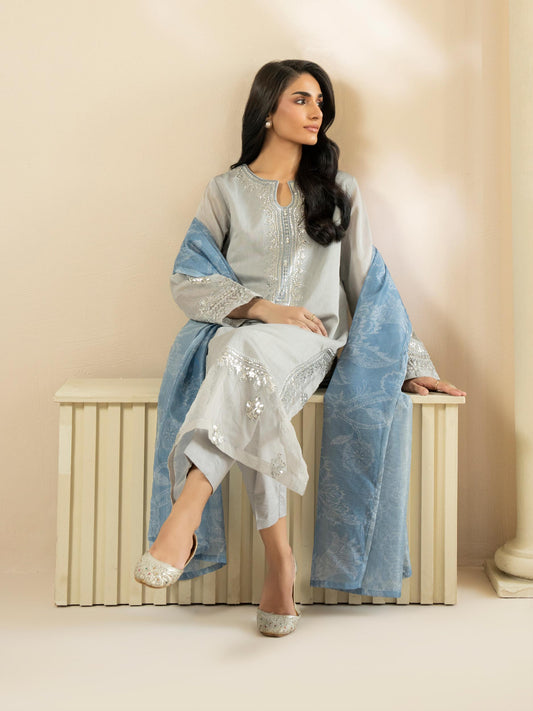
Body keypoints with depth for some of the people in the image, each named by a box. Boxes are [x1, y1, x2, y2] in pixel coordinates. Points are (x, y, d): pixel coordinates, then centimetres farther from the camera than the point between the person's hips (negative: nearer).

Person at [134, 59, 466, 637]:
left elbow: (370, 283, 15)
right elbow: (185, 281, 6)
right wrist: (259, 305, -10)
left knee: (245, 352, -37)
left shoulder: (340, 192, 18)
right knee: (249, 389, -37)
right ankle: (280, 559, -35)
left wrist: (411, 363, 7)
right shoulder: (228, 190, 14)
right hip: (238, 333, 1)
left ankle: (184, 514, -49)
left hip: (311, 340, 0)